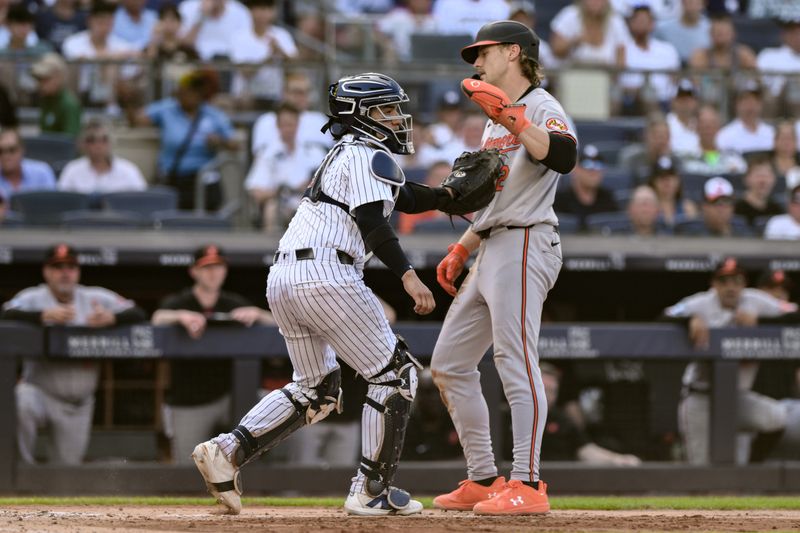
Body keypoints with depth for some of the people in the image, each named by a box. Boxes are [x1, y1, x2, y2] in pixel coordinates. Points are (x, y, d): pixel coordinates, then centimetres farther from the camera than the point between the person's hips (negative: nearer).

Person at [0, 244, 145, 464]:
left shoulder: (97, 298, 4)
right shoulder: (33, 297, -4)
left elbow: (137, 314, -2)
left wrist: (111, 318, -24)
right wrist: (44, 315, -37)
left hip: (78, 405, 3)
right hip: (41, 393, -3)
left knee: (68, 465, 5)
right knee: (21, 403, -36)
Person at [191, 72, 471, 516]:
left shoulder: (346, 154, 27)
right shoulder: (371, 156, -2)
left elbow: (403, 196, 30)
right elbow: (373, 221, -17)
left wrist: (454, 195, 17)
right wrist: (407, 275, -24)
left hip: (282, 279, 9)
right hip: (326, 274, -9)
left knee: (315, 389, 19)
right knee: (395, 373, 1)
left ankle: (229, 449, 1)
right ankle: (372, 490, -1)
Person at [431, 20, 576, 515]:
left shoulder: (541, 107, -6)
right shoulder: (495, 120, 24)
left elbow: (563, 155, -29)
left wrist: (509, 115, -34)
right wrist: (461, 250, 22)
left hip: (525, 243, -11)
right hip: (492, 252, 11)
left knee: (516, 359, -18)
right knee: (449, 364, 10)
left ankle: (527, 484, -22)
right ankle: (483, 480, 13)